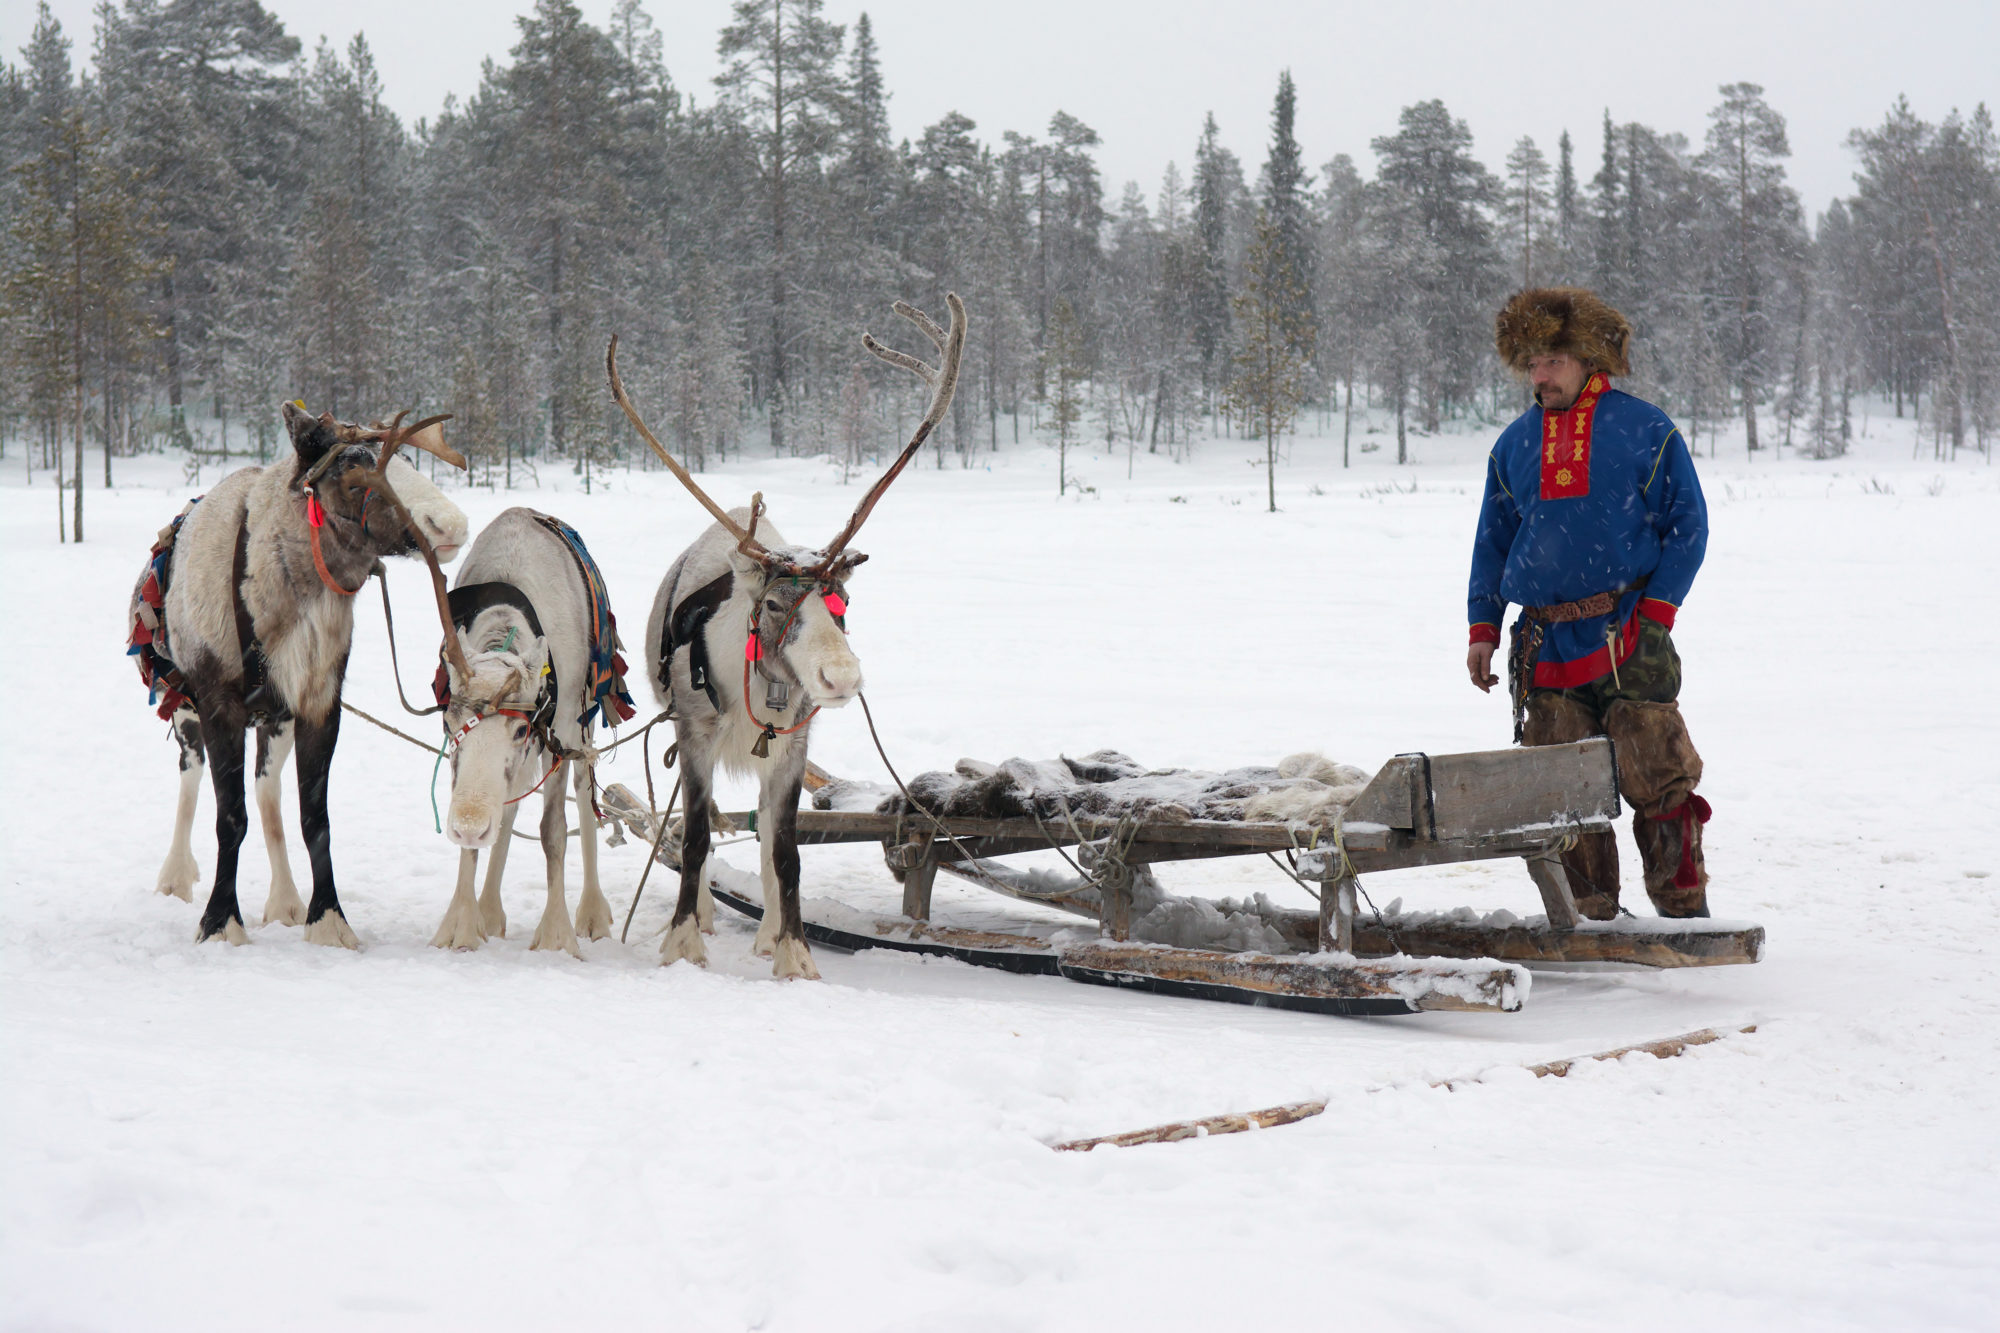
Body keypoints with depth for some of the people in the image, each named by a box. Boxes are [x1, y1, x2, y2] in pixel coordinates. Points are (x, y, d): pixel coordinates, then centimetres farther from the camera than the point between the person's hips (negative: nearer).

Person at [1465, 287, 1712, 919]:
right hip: (1546, 647, 4)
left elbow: (1688, 526, 3)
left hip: (1630, 639, -3)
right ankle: (1590, 916, 11)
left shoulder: (1647, 430, 2)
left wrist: (1656, 613, -6)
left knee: (1657, 779, -6)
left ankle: (1684, 907, 5)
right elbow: (1492, 541, 20)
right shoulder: (1514, 444, 14)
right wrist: (1483, 629, 12)